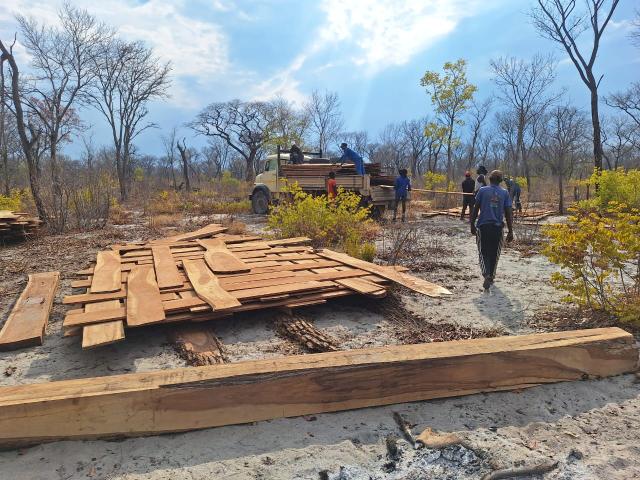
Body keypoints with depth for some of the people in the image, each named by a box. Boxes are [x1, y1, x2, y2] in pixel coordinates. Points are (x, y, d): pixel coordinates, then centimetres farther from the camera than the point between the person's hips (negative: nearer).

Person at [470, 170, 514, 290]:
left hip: (483, 226, -1)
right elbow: (508, 213, 1)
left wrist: (472, 225, 10)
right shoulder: (505, 193, 3)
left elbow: (475, 209, 0)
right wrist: (510, 231, 5)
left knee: (484, 252, 3)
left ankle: (486, 275, -19)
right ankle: (491, 276, 25)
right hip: (498, 227, 2)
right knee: (494, 253, 15)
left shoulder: (482, 190, 0)